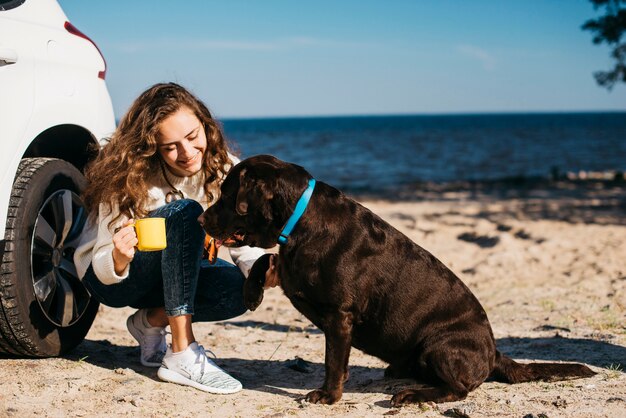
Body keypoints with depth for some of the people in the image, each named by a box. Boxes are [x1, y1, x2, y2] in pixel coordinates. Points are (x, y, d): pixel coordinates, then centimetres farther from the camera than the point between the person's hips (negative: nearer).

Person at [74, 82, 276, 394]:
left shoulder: (223, 170, -13)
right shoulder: (130, 181, -25)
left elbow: (244, 243, -14)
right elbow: (106, 270, -24)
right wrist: (119, 259, -48)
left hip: (167, 274, 5)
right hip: (109, 277, -5)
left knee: (239, 288, -26)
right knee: (184, 213, -34)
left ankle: (151, 321, -1)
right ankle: (182, 355, -33)